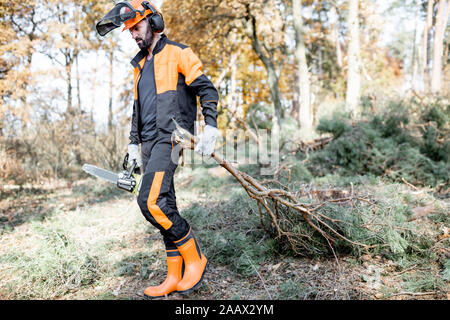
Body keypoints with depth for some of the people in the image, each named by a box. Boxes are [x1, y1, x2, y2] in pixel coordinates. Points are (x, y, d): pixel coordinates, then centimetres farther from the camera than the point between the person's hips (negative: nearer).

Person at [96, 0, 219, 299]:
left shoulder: (178, 53, 1)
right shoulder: (140, 64, 24)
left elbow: (207, 90, -5)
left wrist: (211, 128, -15)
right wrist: (133, 144, 20)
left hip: (170, 137, -8)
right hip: (149, 143, 8)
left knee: (151, 201, -21)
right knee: (165, 207, 5)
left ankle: (195, 258, -5)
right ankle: (176, 277, 11)